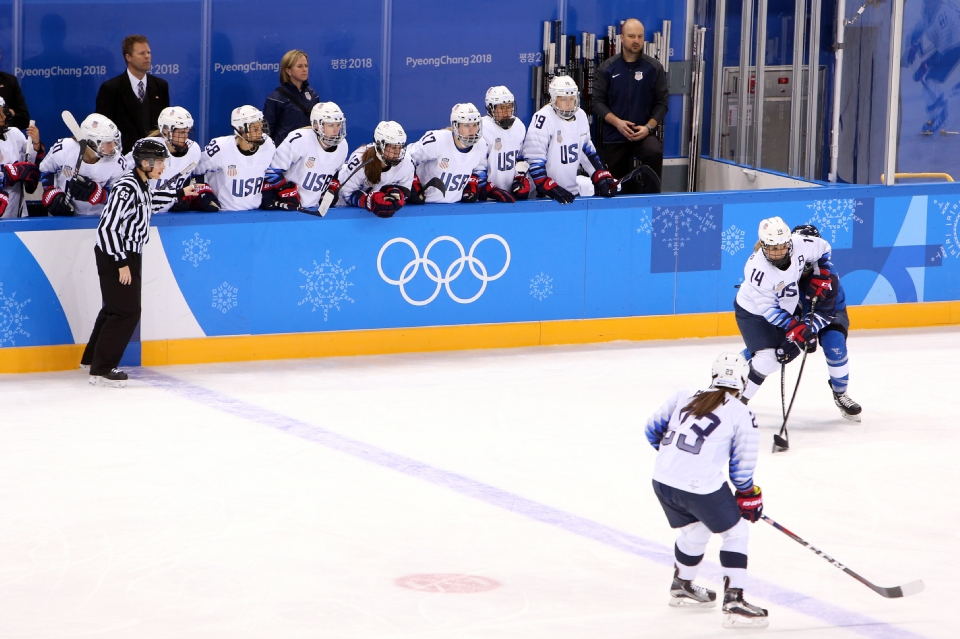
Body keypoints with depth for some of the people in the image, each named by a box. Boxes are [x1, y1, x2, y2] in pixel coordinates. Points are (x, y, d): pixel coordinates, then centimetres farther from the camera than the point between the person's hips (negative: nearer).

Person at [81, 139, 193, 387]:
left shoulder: (141, 184, 5)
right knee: (127, 311, -9)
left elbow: (149, 200, 30)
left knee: (116, 307, 20)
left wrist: (180, 194, 35)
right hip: (113, 255, -10)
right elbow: (107, 228, -26)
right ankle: (100, 370, -4)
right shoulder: (127, 188, -25)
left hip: (128, 254, 10)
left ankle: (92, 358, 34)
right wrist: (122, 263, -23)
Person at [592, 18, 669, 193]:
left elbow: (662, 102, 1)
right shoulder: (607, 68, 3)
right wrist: (617, 122, -14)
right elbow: (598, 101, 1)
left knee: (654, 153, -34)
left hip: (644, 133, -2)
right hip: (614, 136, 2)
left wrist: (648, 127, -13)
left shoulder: (654, 68, 2)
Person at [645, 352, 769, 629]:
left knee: (695, 529, 31)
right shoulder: (742, 416, -1)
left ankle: (682, 586, 49)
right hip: (701, 487, -6)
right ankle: (733, 602, 4)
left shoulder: (684, 397, 12)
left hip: (662, 480, 6)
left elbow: (653, 428, 21)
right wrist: (749, 498, 17)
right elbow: (741, 468, 1)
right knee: (736, 532, 13)